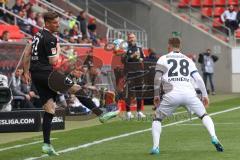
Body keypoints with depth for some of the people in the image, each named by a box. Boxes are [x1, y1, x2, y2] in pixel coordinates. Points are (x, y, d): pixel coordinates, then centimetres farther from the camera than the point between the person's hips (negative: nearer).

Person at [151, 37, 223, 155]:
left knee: (157, 119, 17)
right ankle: (214, 138, -3)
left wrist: (156, 95, 14)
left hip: (171, 94, -1)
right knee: (203, 115, 18)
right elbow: (198, 79, 15)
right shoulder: (187, 60, 21)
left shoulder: (163, 59, 13)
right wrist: (205, 95, 21)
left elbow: (157, 79, 5)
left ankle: (155, 147, 2)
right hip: (189, 93, 2)